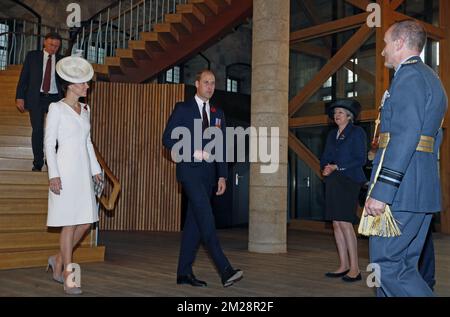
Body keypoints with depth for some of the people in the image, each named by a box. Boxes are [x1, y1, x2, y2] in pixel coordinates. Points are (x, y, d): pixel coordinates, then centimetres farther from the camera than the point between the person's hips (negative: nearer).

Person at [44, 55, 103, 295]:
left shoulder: (85, 109, 16)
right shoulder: (56, 108, -3)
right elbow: (49, 143, -7)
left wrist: (96, 169, 15)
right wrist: (53, 174, -14)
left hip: (83, 170, 7)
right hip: (65, 169, -7)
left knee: (85, 221, 6)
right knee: (69, 223, -4)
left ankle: (59, 260, 25)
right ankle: (69, 278, 4)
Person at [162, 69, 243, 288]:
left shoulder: (218, 114, 16)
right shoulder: (183, 109, 1)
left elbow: (222, 147, 14)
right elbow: (168, 138, -5)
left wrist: (222, 176, 5)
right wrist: (194, 152, -14)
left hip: (208, 173, 6)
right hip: (190, 171, -6)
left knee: (194, 223, 7)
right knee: (206, 218, -15)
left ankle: (184, 272, 14)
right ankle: (225, 270, -19)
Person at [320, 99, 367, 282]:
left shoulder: (357, 132, -1)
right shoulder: (332, 135, 18)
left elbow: (360, 159, -9)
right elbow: (325, 158, 17)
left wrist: (337, 167, -14)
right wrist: (325, 167, -5)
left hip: (349, 181, -7)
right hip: (333, 183, 7)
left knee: (345, 223, -12)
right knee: (336, 224, 3)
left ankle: (355, 269, -7)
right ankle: (343, 266, 9)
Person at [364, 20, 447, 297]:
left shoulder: (409, 75, -9)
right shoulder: (432, 79, 23)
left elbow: (405, 135, -20)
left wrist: (381, 191, -23)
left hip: (401, 190, -10)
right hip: (423, 190, 10)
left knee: (386, 264, -8)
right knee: (402, 265, 12)